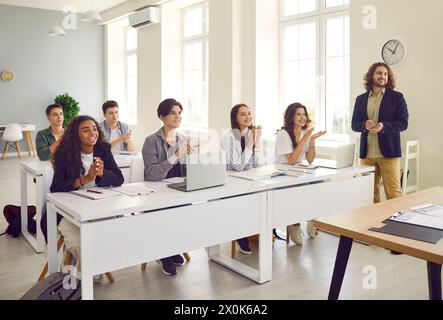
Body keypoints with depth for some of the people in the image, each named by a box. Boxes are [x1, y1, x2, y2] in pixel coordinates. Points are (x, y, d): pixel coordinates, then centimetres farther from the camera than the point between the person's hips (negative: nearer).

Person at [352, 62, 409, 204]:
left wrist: (384, 126, -20)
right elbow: (354, 124, 10)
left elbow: (403, 123, -2)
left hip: (388, 152, -3)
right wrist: (364, 125, -13)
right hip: (366, 153, 3)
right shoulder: (360, 99, 11)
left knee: (393, 192, -2)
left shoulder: (397, 97, 3)